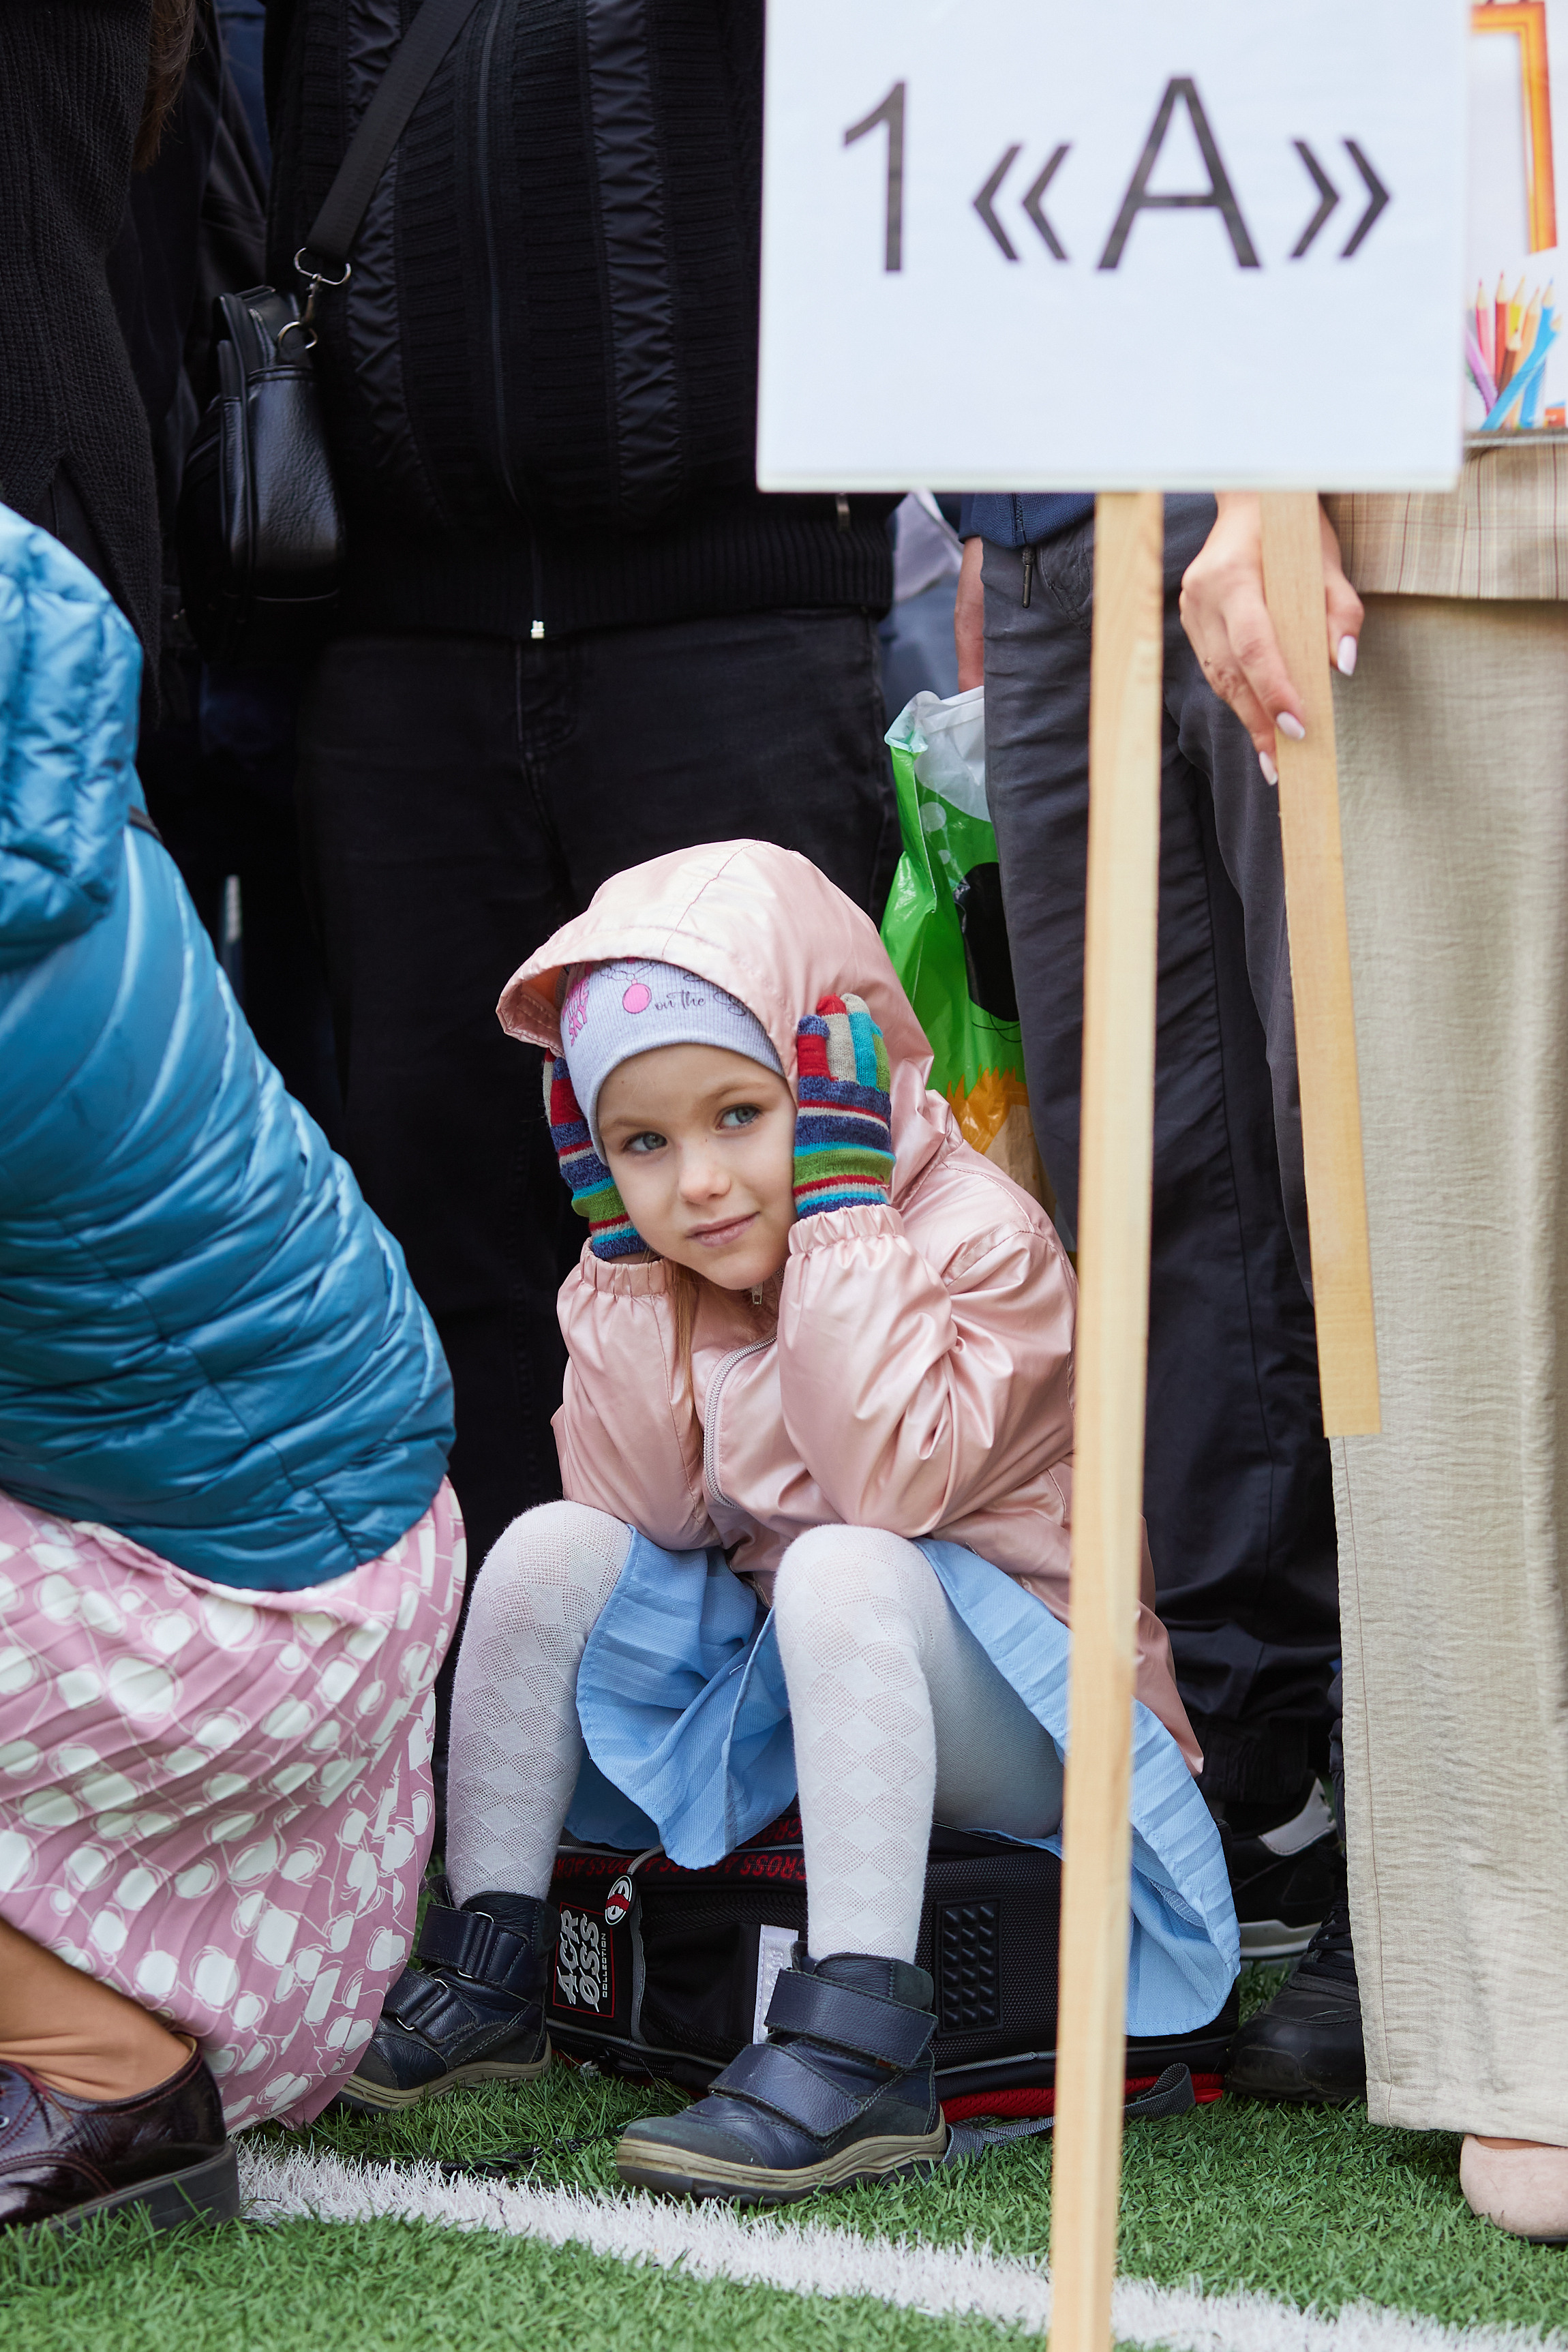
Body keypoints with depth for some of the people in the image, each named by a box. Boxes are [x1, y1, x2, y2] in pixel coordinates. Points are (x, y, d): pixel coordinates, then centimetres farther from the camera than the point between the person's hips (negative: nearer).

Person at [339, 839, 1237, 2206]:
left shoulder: (977, 1233, -18)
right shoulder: (657, 1262, 2)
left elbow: (893, 1481, -31)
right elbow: (642, 1512, -7)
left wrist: (837, 1207, -29)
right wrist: (619, 1239, -9)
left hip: (1005, 1722, -6)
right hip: (776, 1680, 7)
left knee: (843, 1573, -35)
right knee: (551, 1549, -10)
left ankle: (859, 2042, -42)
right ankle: (490, 1965, -3)